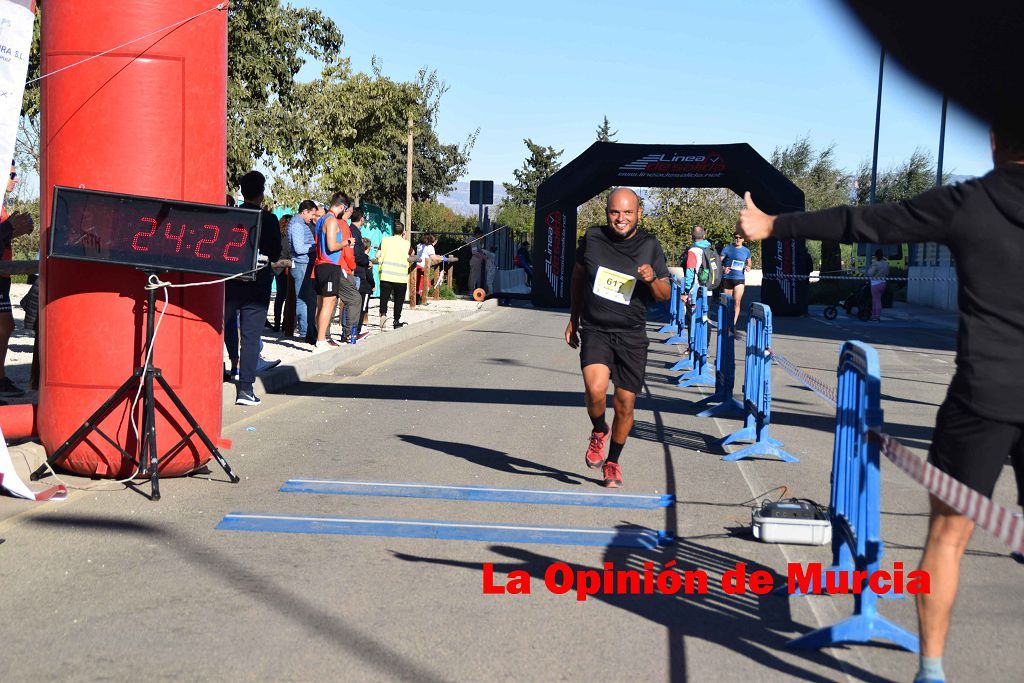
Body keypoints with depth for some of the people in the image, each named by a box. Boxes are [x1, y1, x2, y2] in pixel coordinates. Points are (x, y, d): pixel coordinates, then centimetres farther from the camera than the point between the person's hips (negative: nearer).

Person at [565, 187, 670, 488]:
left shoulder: (649, 246, -2)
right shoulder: (592, 238, -1)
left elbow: (665, 295, 4)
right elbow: (578, 275, 16)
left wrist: (652, 280, -18)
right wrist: (574, 318, 18)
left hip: (631, 335, 1)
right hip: (595, 330, -1)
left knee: (625, 403, 2)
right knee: (595, 389, -24)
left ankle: (612, 462, 26)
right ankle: (598, 431, 10)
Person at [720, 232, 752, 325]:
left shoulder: (746, 251, 9)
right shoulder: (727, 249, 0)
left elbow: (748, 263, 23)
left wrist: (748, 268, 1)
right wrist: (723, 268, -22)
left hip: (740, 279, 1)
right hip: (727, 278, -1)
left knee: (737, 301, -11)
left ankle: (734, 324, -10)